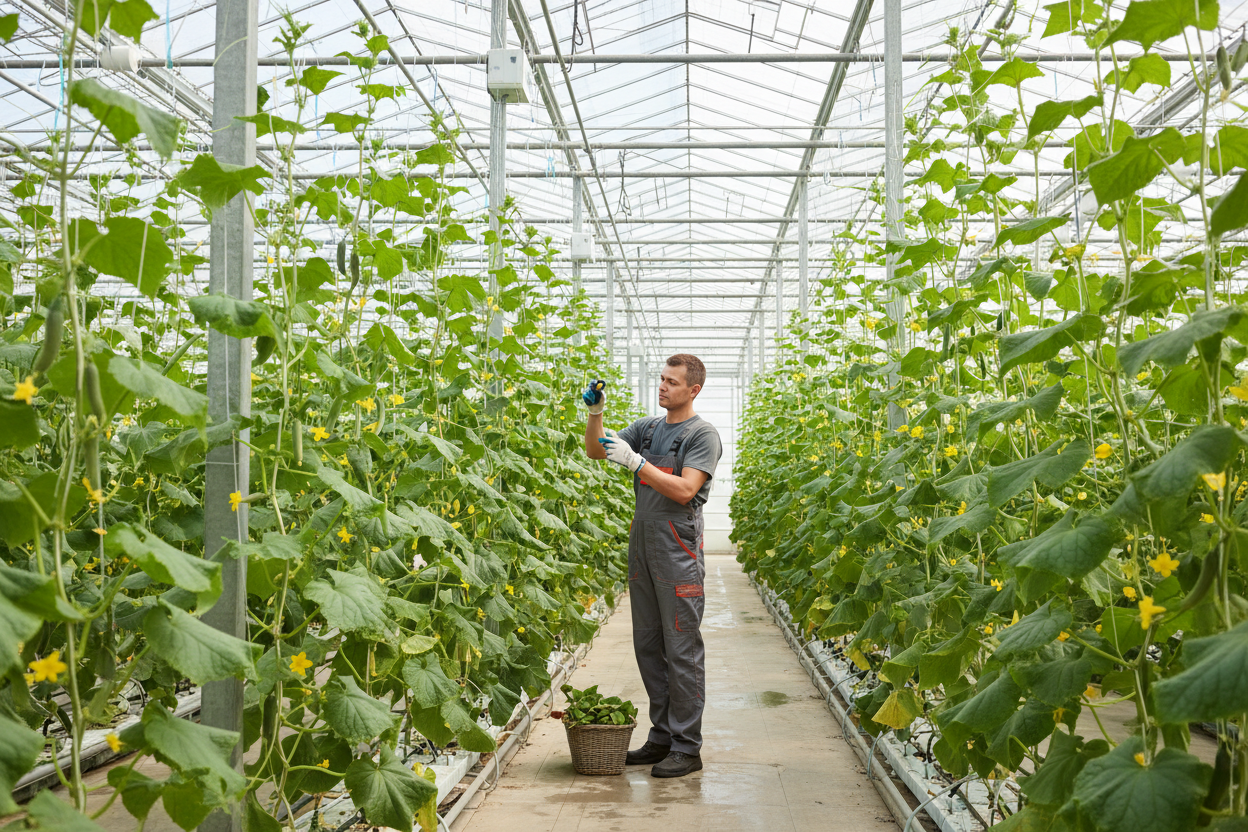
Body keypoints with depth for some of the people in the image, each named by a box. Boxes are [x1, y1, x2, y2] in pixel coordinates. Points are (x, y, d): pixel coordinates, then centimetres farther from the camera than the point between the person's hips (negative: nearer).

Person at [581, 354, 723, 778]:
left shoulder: (702, 434, -5)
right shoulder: (648, 427, 15)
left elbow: (684, 489, -17)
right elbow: (595, 451, 17)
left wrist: (635, 461, -19)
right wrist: (595, 414, 0)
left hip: (678, 551, -7)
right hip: (642, 547, 7)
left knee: (681, 649, -5)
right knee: (648, 645, 11)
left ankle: (687, 747, 1)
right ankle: (662, 736, 21)